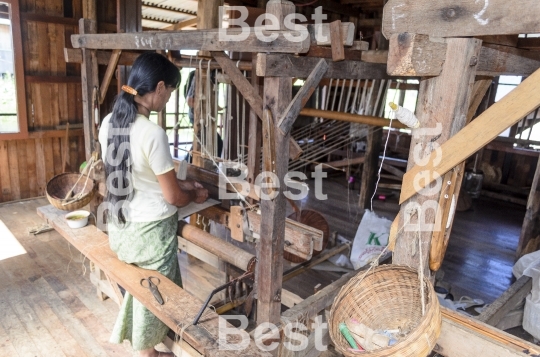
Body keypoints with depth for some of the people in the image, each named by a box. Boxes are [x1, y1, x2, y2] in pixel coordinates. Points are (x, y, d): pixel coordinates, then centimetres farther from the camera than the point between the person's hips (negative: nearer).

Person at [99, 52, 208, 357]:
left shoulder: (109, 123, -2)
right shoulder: (153, 133, -26)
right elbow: (173, 197, -17)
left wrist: (181, 183, 12)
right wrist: (195, 196, 4)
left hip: (120, 225, 7)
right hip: (150, 229, -7)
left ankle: (132, 332, 50)